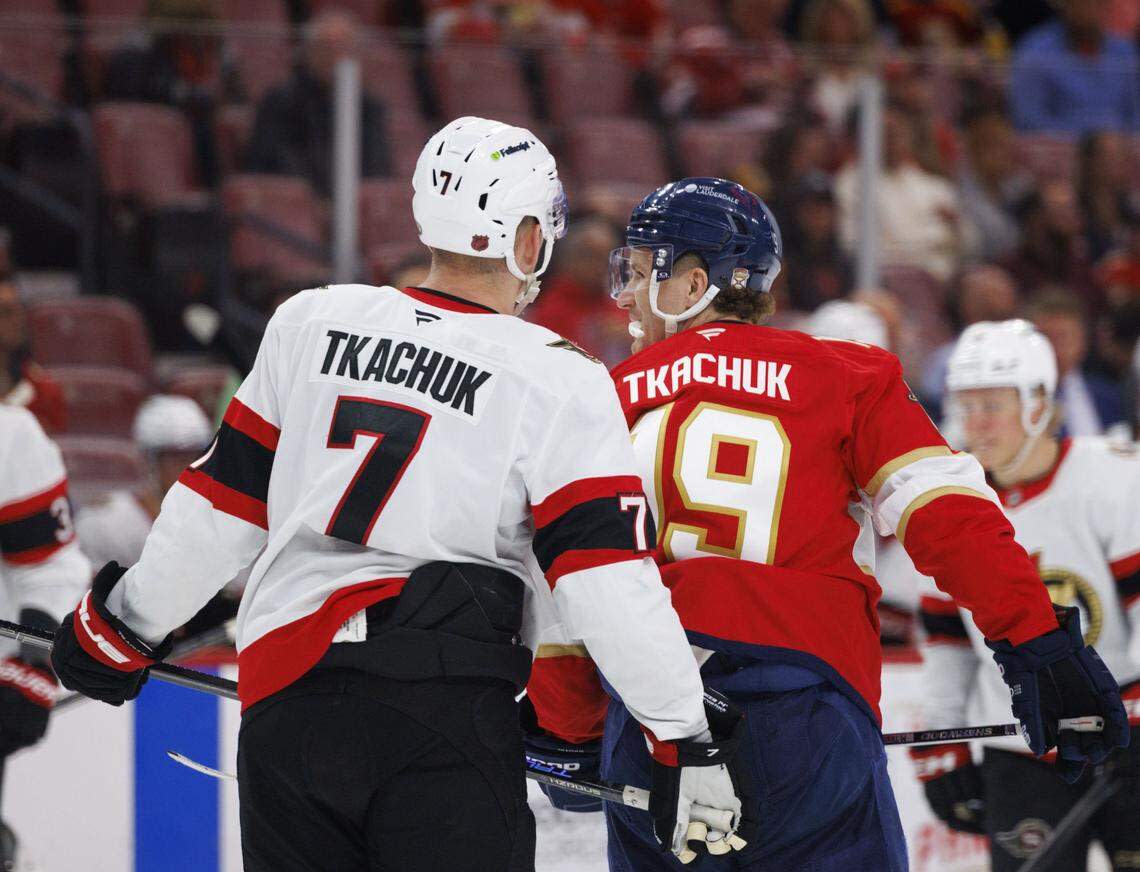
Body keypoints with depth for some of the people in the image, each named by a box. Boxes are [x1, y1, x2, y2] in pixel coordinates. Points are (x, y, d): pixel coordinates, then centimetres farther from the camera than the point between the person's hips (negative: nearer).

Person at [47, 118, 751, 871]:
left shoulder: (311, 323, 11)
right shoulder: (558, 381, -2)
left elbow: (222, 504, 16)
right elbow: (610, 580, -7)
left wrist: (123, 622, 29)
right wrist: (690, 739, -3)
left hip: (284, 702, 4)